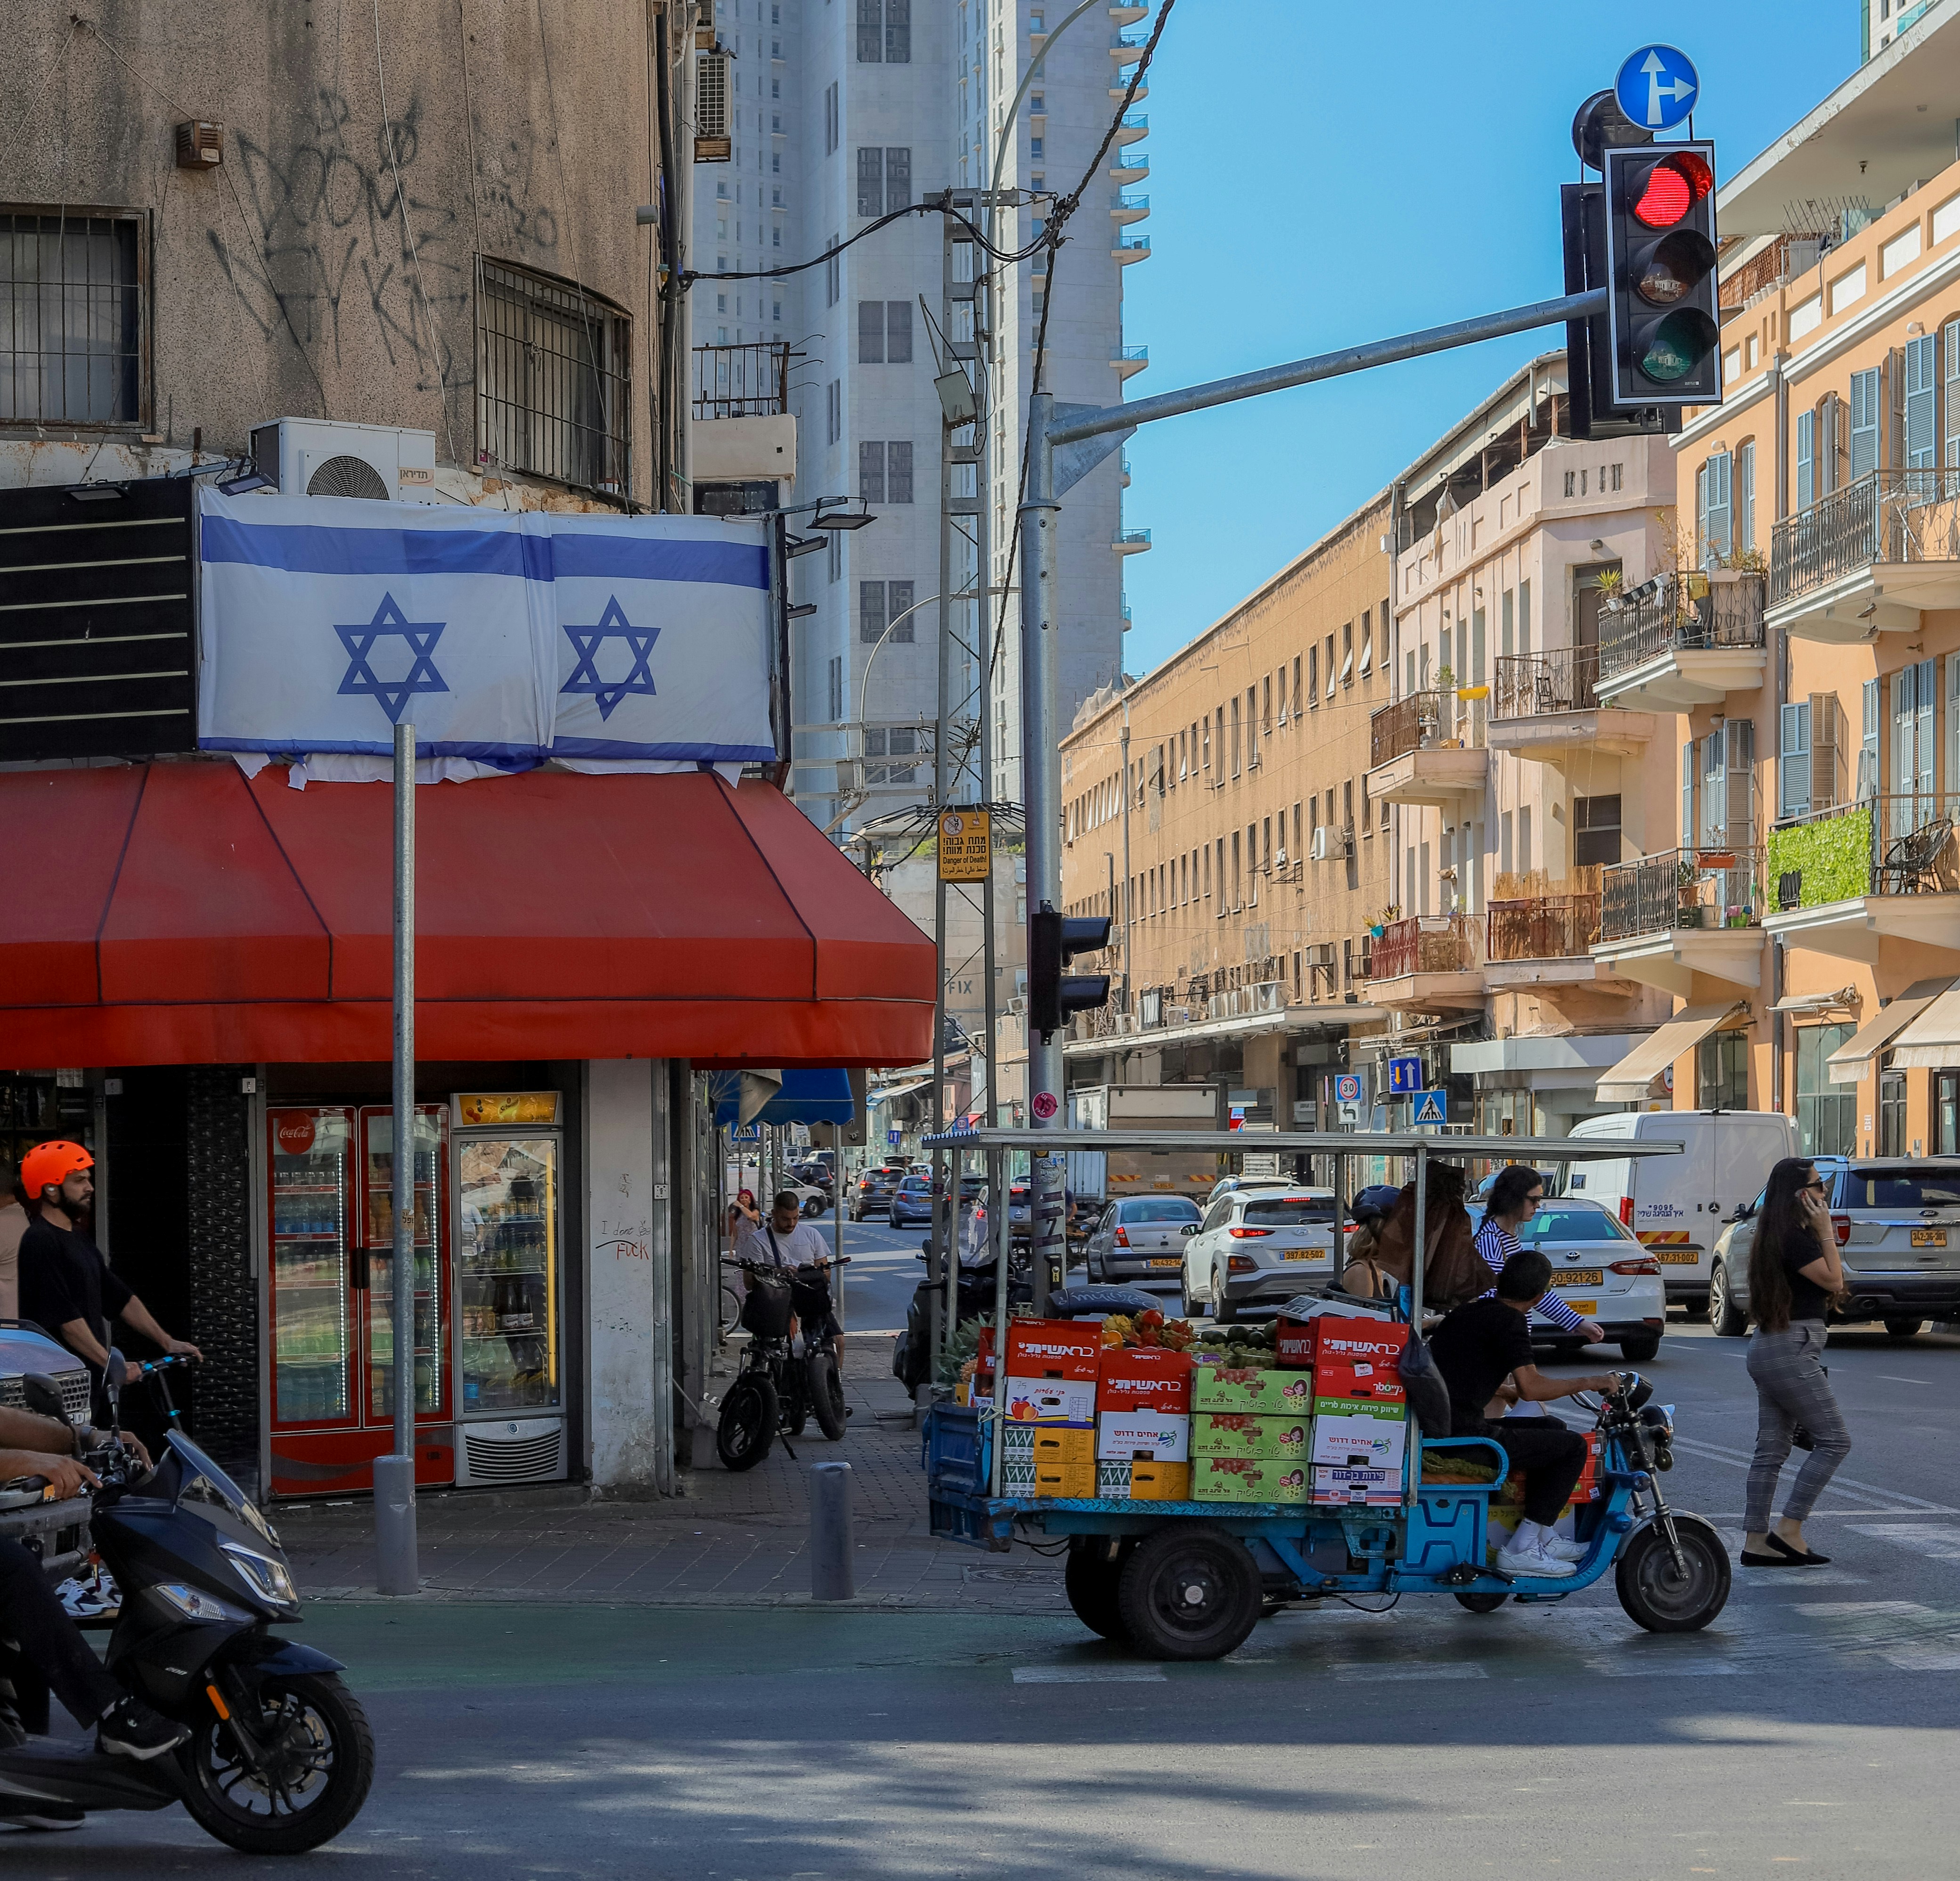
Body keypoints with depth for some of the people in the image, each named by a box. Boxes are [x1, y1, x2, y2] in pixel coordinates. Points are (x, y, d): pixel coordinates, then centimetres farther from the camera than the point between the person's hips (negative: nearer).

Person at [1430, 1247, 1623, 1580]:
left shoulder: (1470, 1311, 20)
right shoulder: (1509, 1320, -10)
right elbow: (1531, 1388, -20)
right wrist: (1589, 1383, -6)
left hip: (1434, 1428, 10)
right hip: (1464, 1436, -10)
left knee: (1552, 1428, 25)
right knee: (1573, 1446, -3)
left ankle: (1543, 1538, 27)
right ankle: (1522, 1550, -4)